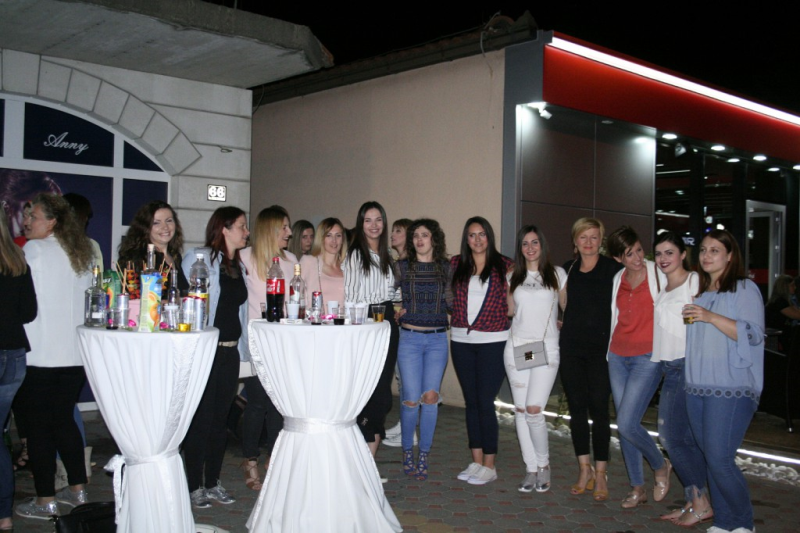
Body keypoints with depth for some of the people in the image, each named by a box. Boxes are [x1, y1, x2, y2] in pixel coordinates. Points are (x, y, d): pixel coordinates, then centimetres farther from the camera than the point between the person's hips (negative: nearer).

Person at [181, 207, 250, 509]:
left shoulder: (239, 267, 14)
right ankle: (194, 486, 13)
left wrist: (242, 347, 13)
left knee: (221, 418, 12)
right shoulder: (198, 259, -6)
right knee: (201, 419, 1)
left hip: (231, 351, 6)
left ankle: (213, 483, 22)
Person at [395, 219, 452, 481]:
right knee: (411, 399, -2)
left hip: (437, 339, 1)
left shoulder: (445, 267, 7)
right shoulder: (402, 267, 3)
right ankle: (407, 450, 20)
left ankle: (424, 456, 12)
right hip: (410, 338, -1)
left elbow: (452, 302, 9)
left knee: (431, 396, -2)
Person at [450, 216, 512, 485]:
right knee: (471, 402, 10)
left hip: (492, 342, -4)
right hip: (461, 341, 4)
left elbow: (511, 304, 3)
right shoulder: (456, 264, 8)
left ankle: (489, 465, 8)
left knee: (485, 402, -4)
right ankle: (476, 461, 20)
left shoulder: (504, 265, -1)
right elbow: (449, 299, 15)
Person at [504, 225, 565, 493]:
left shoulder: (557, 274, 5)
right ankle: (531, 469, 13)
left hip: (546, 348, -3)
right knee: (520, 409, 3)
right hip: (516, 347, 3)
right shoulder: (513, 277, 12)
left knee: (534, 409, -13)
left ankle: (543, 464, 8)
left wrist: (560, 324, 5)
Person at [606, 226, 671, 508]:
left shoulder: (658, 273, -6)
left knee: (627, 423, -13)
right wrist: (609, 352, 18)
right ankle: (637, 487, 21)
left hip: (648, 357, -6)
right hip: (618, 356, 6)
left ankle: (660, 466, 16)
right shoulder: (618, 279, 10)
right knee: (623, 425, 7)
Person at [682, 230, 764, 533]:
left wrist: (709, 316, -19)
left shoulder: (744, 289, -1)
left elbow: (753, 334, -13)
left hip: (731, 390, -6)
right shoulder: (700, 291, 19)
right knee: (710, 458, 8)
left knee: (719, 459, -10)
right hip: (696, 388, 7)